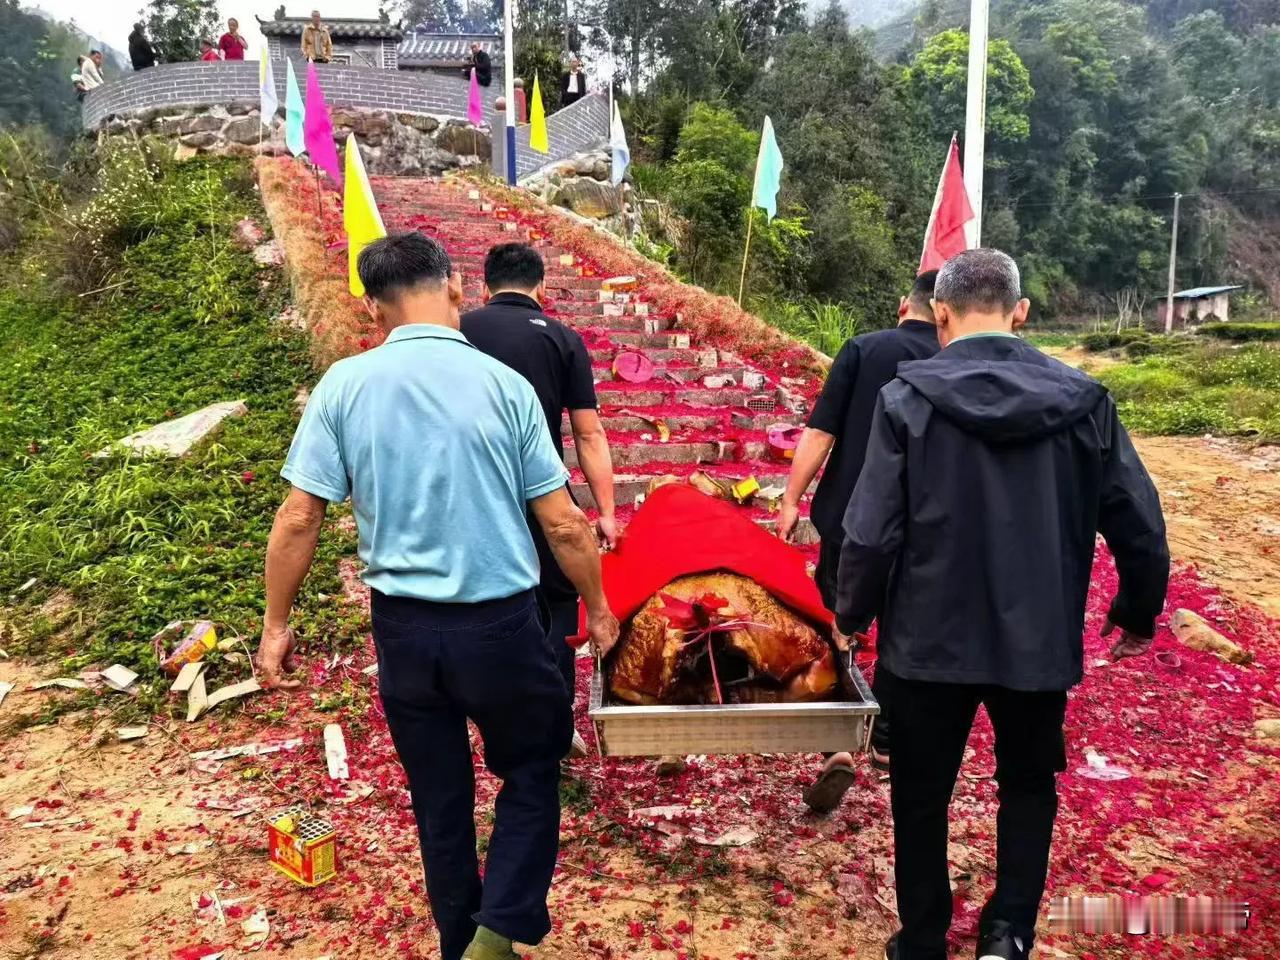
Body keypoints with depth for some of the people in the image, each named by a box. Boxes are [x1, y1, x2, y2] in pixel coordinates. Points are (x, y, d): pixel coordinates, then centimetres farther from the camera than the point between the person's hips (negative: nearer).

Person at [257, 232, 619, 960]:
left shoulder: (344, 386, -5)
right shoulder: (503, 383, -9)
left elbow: (299, 519, -4)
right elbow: (563, 524, -7)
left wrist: (277, 624, 9)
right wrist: (598, 609, 8)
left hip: (404, 627, 3)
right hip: (501, 623, -2)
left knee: (439, 799, 20)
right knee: (532, 773, 21)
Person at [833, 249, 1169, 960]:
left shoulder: (908, 398, -13)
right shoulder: (1083, 400, -5)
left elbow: (872, 532, -15)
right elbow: (1140, 526, -2)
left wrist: (853, 615, 2)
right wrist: (1138, 612, 15)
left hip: (931, 635, -2)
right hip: (1039, 637, 2)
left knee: (922, 795, 17)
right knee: (1029, 783, 25)